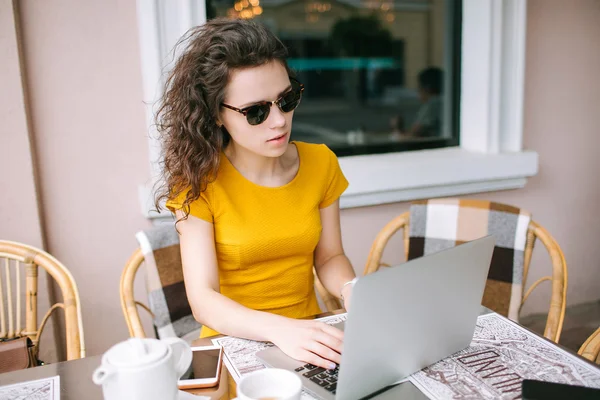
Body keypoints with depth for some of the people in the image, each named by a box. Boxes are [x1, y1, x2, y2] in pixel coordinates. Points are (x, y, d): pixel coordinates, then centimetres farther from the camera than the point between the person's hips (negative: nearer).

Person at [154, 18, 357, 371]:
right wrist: (279, 329, -33)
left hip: (309, 336, 4)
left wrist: (351, 289, -14)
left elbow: (329, 256, 7)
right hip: (233, 342, -3)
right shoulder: (199, 180, -13)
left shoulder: (320, 162, -2)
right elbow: (203, 299, -17)